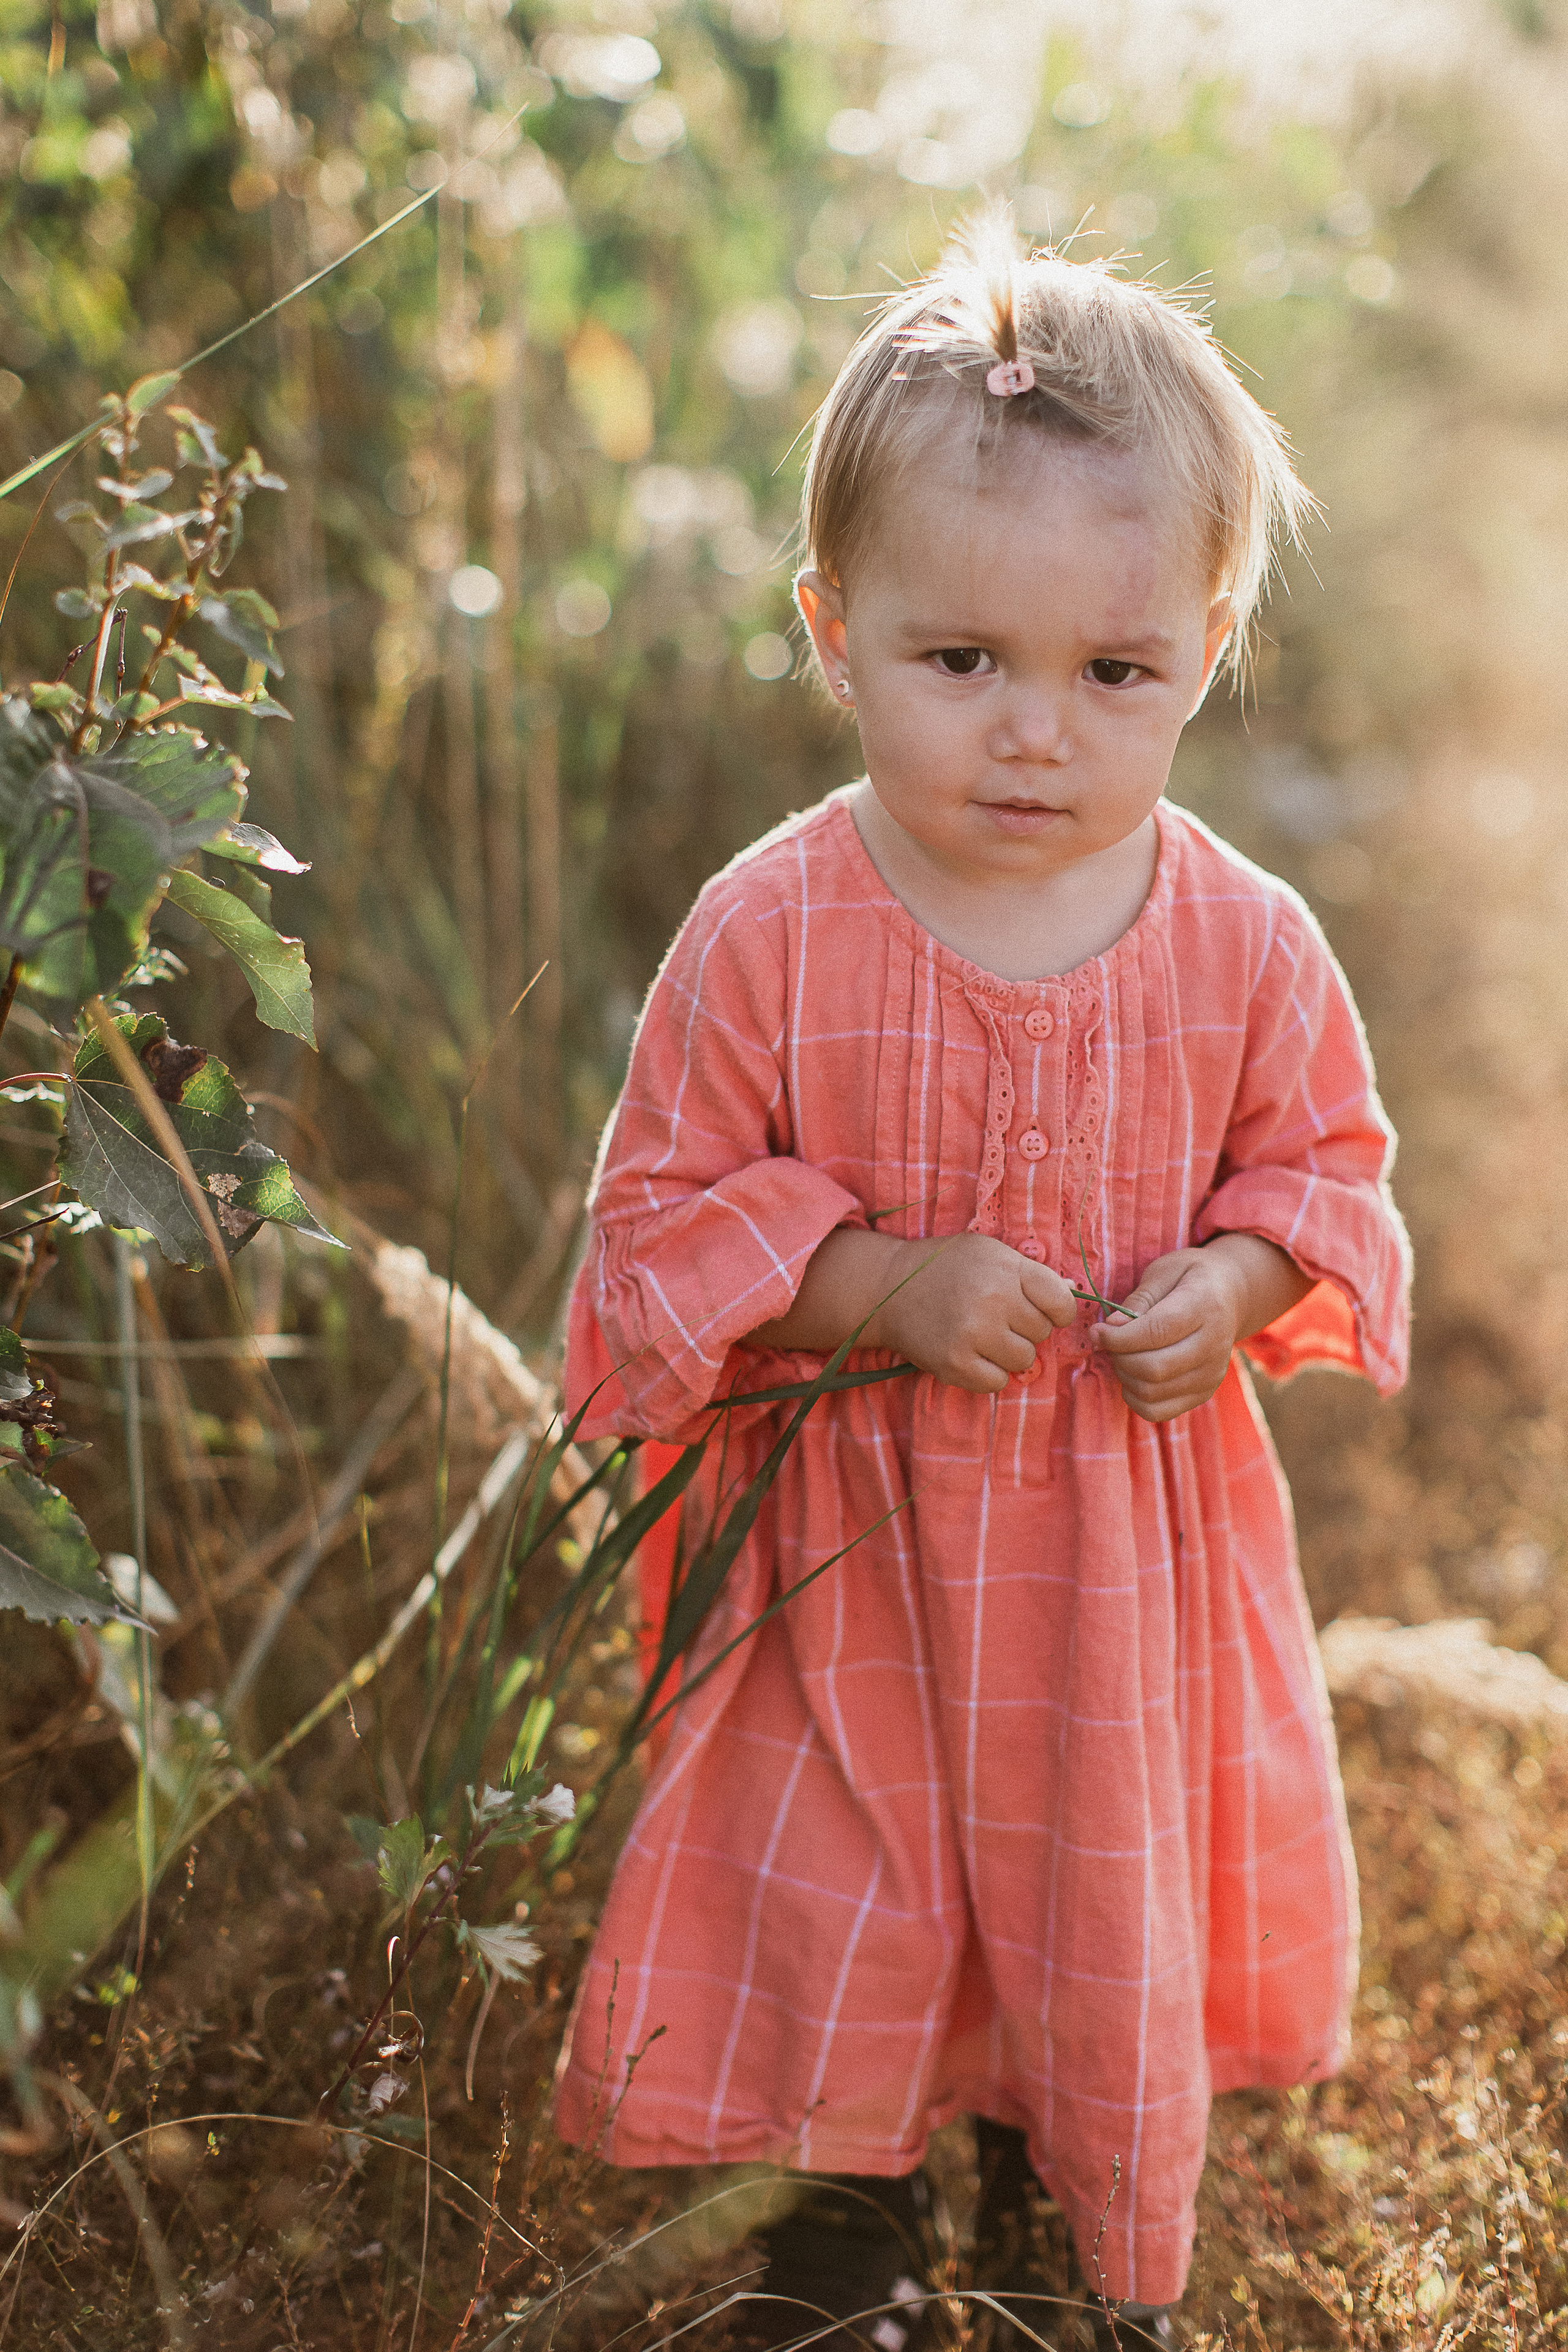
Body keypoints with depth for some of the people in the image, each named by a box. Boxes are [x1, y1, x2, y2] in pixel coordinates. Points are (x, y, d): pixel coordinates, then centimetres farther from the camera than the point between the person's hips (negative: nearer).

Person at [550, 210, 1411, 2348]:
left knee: (1127, 1920, 20)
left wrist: (1244, 1280, -17)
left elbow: (1330, 1167, 4)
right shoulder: (770, 935, -17)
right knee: (839, 1918, 14)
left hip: (1136, 1548, 2)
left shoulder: (1246, 944, -12)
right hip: (854, 1538, -1)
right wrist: (886, 1285, -24)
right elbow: (661, 1227, -10)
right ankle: (855, 2180, 50)